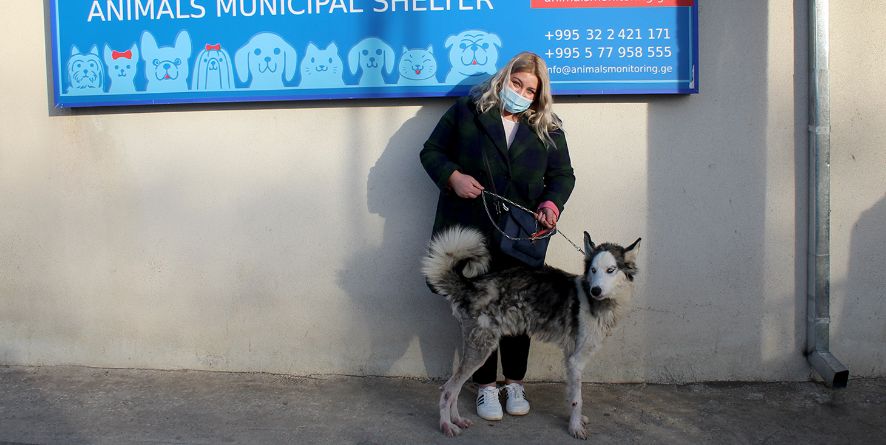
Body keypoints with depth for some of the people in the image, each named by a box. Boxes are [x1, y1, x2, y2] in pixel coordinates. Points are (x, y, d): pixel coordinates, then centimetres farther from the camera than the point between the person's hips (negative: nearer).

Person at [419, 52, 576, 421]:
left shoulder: (548, 128, 9)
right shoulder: (466, 112, 3)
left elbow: (562, 175, 10)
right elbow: (431, 152, 6)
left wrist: (551, 204, -10)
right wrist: (453, 176, -13)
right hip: (472, 232, -2)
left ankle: (514, 383, 23)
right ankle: (486, 386, 17)